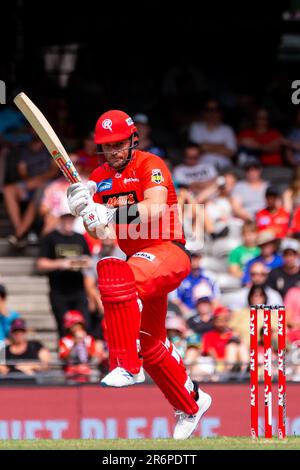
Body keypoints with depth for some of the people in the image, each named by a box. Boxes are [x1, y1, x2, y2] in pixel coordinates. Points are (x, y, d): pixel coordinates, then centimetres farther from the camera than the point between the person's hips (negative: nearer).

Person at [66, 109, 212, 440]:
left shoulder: (150, 165, -10)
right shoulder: (100, 177, 11)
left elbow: (156, 209, -28)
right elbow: (98, 232, 4)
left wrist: (112, 214, -41)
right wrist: (83, 210, -17)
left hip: (167, 251, -9)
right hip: (140, 262, 9)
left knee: (116, 274, -38)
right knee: (151, 344, 16)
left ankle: (127, 366, -40)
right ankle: (191, 404, 37)